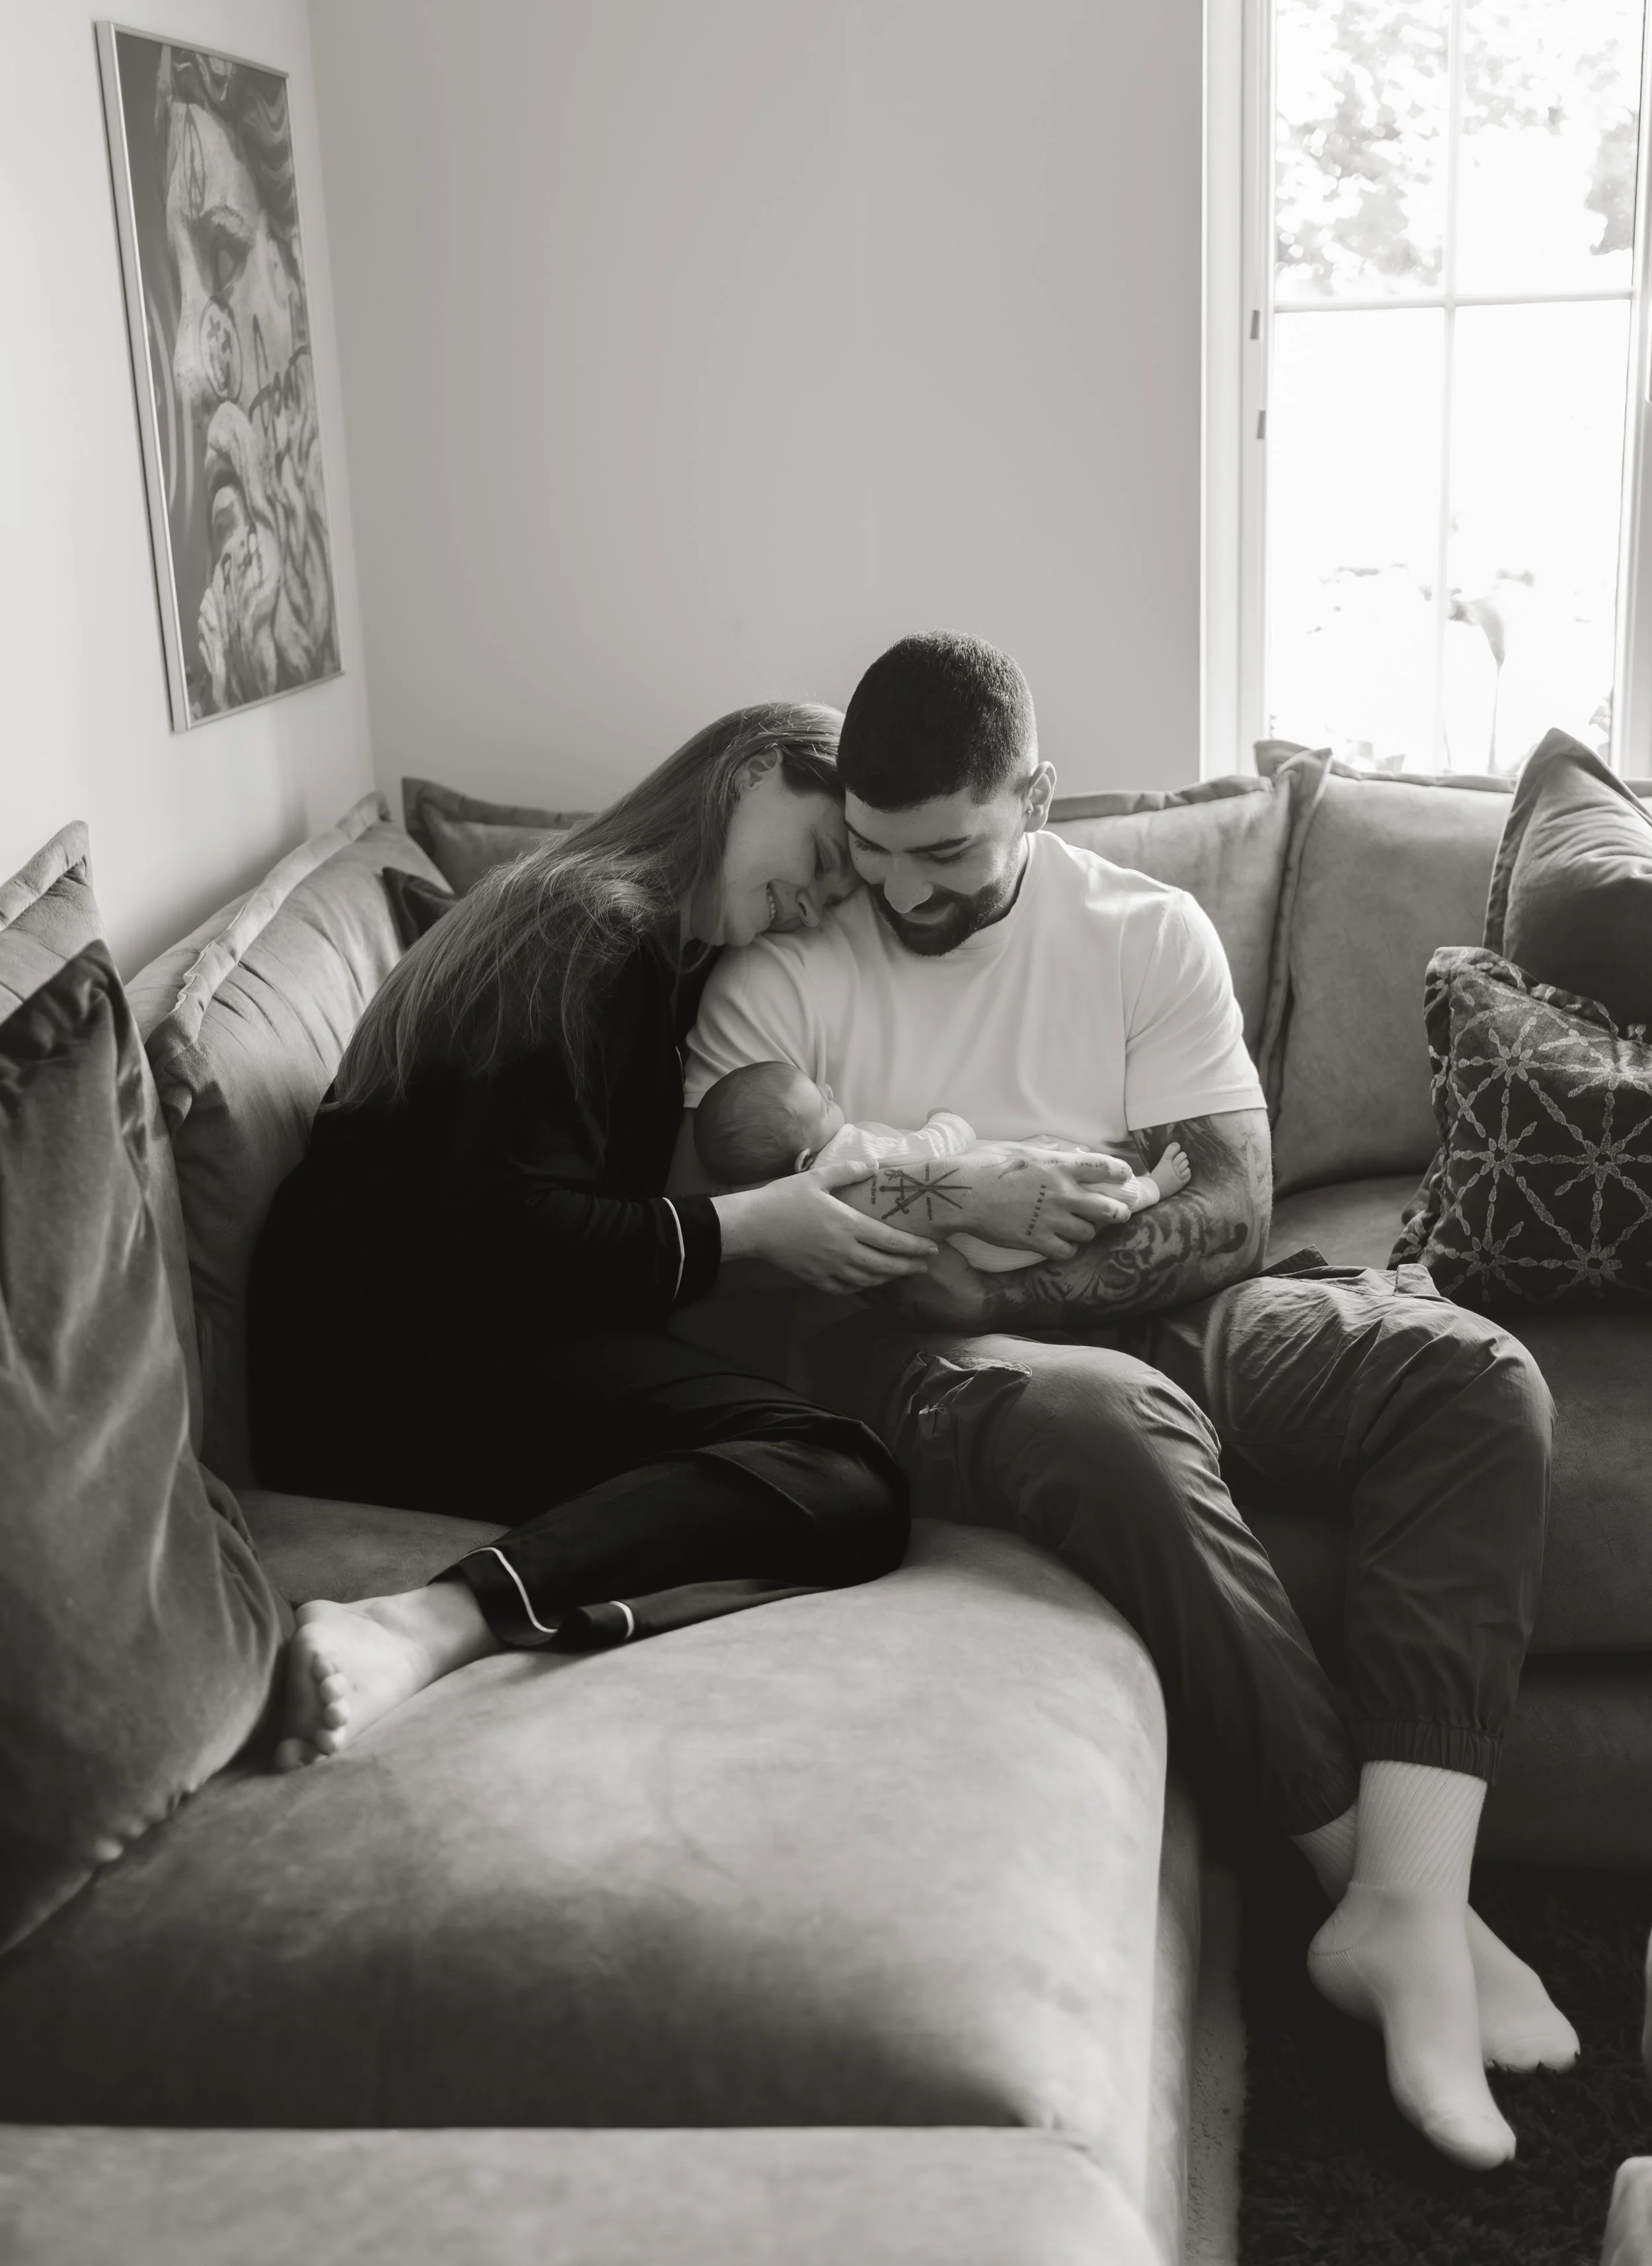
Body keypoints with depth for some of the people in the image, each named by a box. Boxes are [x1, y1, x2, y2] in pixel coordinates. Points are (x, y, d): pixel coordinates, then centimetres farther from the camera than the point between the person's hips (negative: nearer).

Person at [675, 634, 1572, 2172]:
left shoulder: (1149, 932, 5)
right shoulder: (775, 979, 1)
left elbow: (1230, 1211, -4)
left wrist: (1014, 1266, -19)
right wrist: (895, 1249, -25)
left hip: (1162, 1310, 4)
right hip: (929, 1351, -3)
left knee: (1475, 1372, -20)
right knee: (1110, 1424, -38)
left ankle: (1405, 1908, -27)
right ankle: (1368, 1858, -20)